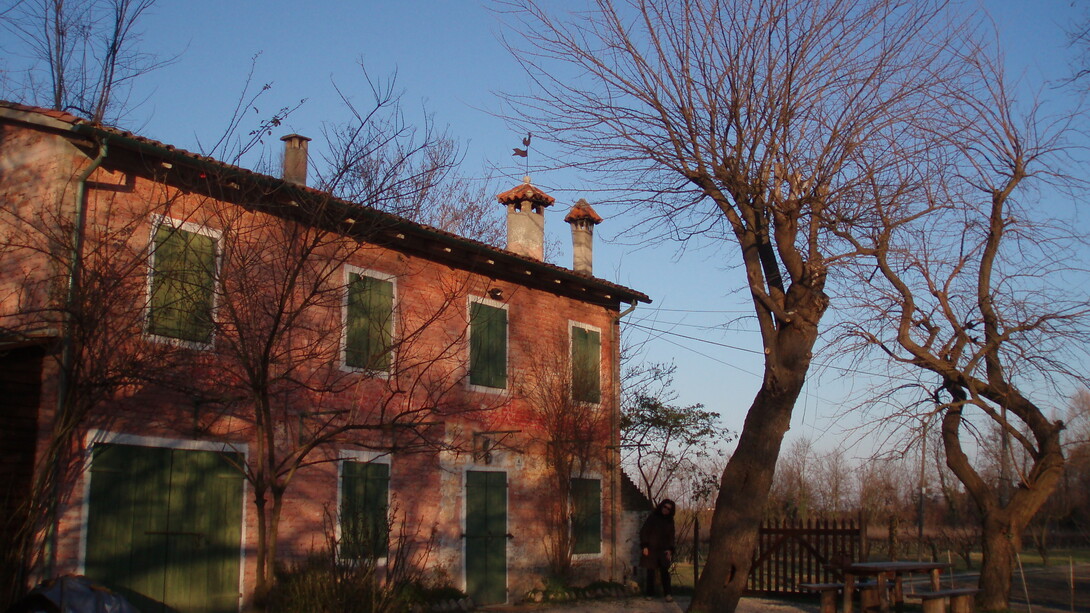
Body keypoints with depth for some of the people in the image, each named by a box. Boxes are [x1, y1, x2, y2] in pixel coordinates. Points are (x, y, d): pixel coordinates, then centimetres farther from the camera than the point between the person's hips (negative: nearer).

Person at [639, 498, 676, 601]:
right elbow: (643, 531, -2)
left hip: (663, 550, 2)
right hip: (651, 550, -2)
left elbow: (671, 536, 15)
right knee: (651, 572, 0)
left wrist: (670, 549, 1)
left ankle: (667, 594, -8)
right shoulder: (653, 517, 0)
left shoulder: (670, 521, 11)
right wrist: (644, 546, -9)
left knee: (665, 571, -9)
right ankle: (650, 594, 10)